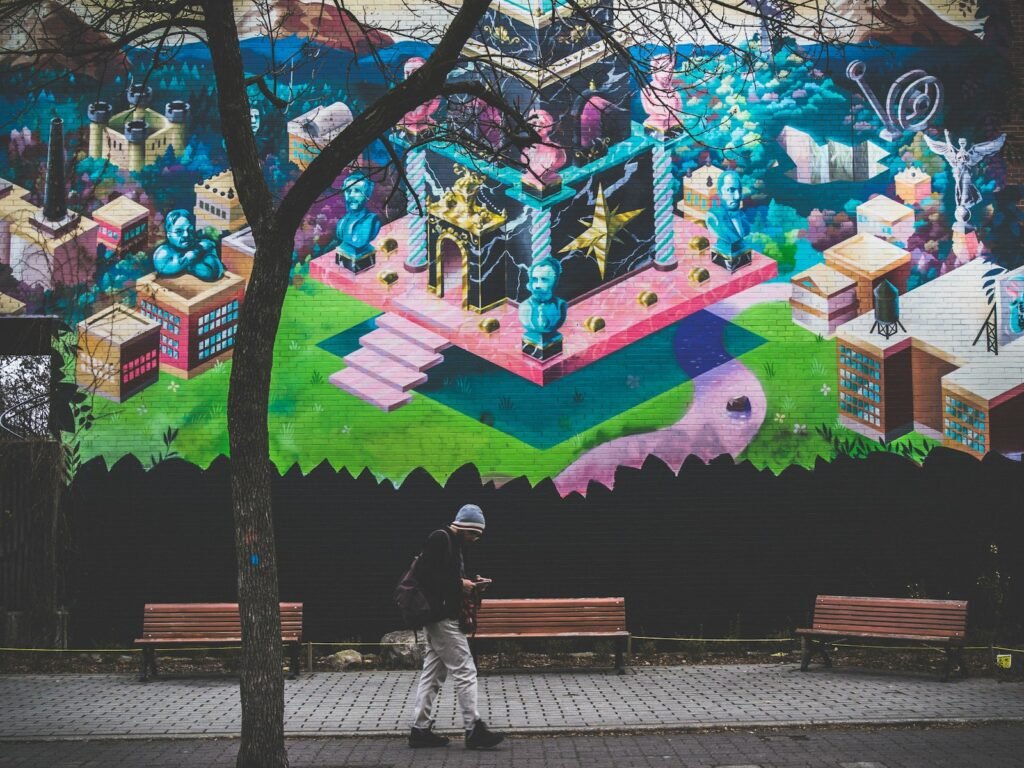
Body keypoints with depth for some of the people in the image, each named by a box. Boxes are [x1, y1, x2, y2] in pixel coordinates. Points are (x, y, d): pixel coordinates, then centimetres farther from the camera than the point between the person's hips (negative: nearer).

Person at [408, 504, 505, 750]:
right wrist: (459, 584, -17)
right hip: (442, 618, -10)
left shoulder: (453, 544, 18)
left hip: (437, 619, 10)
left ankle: (420, 729, 14)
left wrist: (470, 584, 8)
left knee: (433, 673, 11)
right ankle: (474, 730, -4)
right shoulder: (439, 539, -13)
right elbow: (426, 575, -21)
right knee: (465, 672, -7)